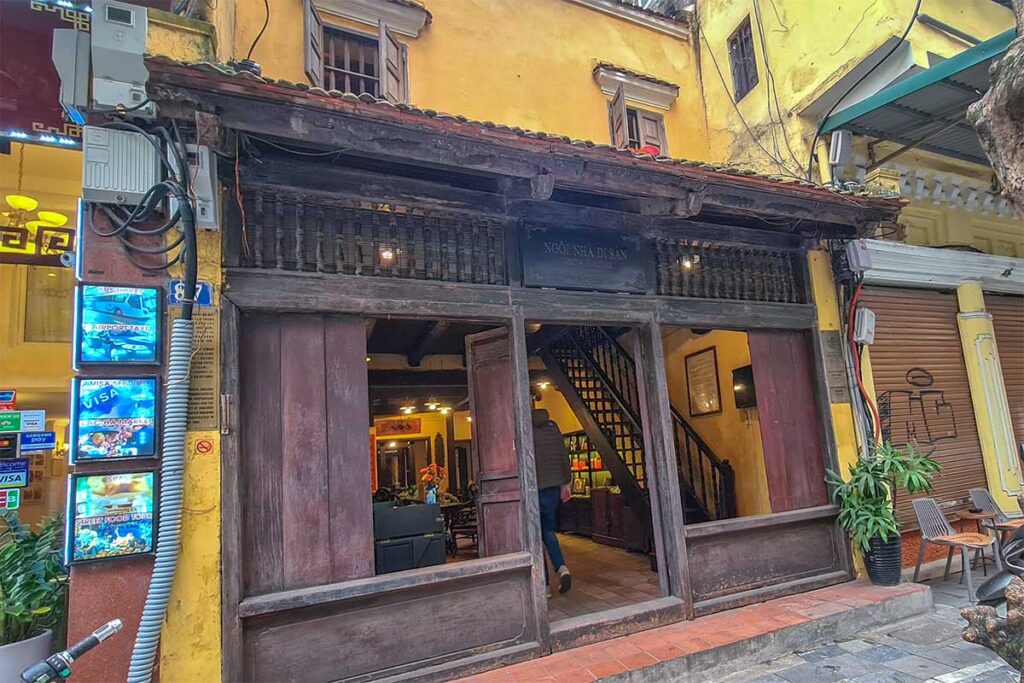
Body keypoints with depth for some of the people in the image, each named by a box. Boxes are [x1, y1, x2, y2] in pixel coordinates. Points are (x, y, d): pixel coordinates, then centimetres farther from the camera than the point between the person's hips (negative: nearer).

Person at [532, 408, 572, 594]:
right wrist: (566, 483, 15)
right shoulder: (552, 426, 7)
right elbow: (564, 456, 8)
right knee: (548, 530, 20)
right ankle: (562, 568, 1)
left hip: (533, 488, -5)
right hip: (554, 486, 5)